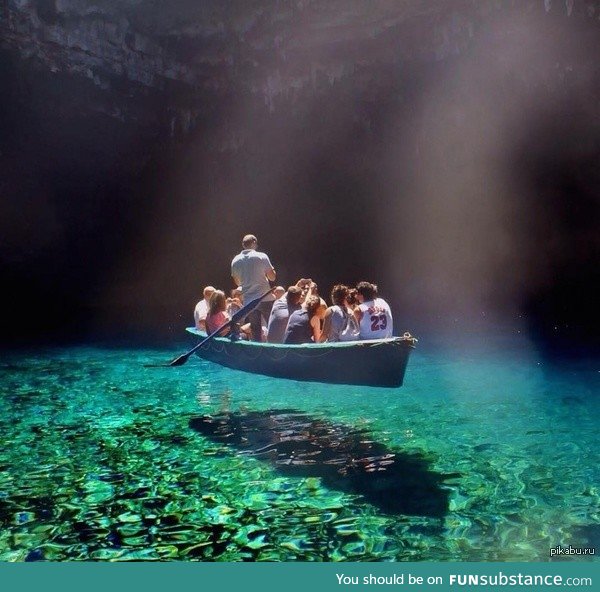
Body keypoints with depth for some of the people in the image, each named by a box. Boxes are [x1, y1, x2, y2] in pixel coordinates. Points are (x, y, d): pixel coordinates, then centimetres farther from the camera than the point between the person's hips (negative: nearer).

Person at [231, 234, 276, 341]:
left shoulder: (235, 260, 5)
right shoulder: (261, 257, -7)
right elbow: (272, 277, -5)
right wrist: (272, 269, 13)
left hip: (248, 301, 4)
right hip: (265, 299, -4)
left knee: (255, 332, 8)